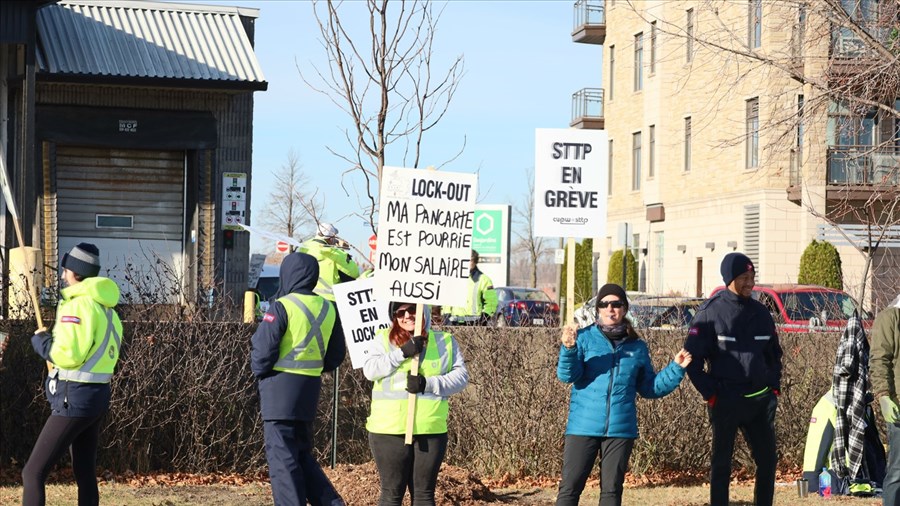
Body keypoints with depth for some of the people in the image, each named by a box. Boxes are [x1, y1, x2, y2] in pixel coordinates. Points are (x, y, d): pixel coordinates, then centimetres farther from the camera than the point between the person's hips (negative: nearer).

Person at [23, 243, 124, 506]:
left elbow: (67, 354, -21)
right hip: (97, 396, 9)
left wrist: (40, 341, -4)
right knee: (85, 474, 14)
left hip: (75, 398, -9)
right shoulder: (107, 308, 13)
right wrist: (54, 339, 13)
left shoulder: (78, 304, -15)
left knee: (33, 473, -8)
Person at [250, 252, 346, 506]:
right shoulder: (327, 309, 8)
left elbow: (263, 348, -14)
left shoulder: (282, 306, -12)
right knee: (302, 454, 18)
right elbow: (337, 354, 13)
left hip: (281, 388, -7)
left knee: (281, 456, -1)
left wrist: (259, 371, 4)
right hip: (310, 389, 7)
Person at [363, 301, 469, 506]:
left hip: (431, 430, 1)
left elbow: (461, 376, 1)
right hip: (390, 429, -1)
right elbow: (370, 370, -7)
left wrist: (428, 383, -14)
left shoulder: (445, 341, 9)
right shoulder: (384, 339, 6)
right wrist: (402, 353, -18)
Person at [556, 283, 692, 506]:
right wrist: (569, 349, -29)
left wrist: (676, 369, 5)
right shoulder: (585, 338, 0)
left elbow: (650, 388, 16)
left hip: (621, 429, 3)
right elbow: (567, 375, -11)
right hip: (583, 427, -3)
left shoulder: (637, 347, 10)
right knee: (570, 487, -4)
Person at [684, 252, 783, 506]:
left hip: (761, 399, 5)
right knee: (721, 461, 2)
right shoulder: (710, 312, -6)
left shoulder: (760, 312, 11)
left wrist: (774, 387, 10)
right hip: (726, 400, -5)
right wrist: (709, 393, -10)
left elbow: (774, 354, 21)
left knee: (768, 459, 7)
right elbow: (692, 357, -6)